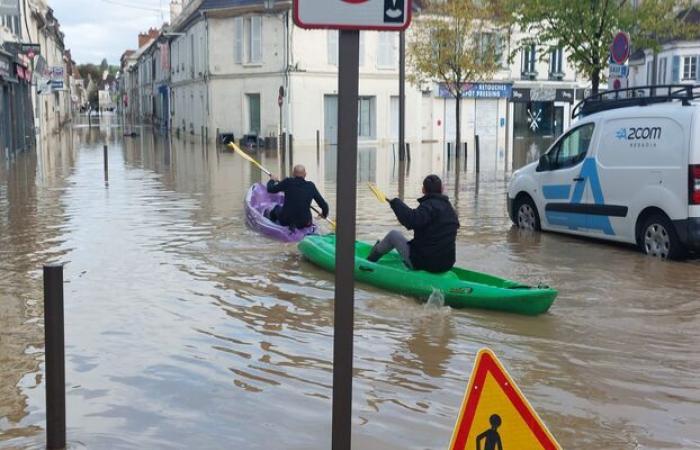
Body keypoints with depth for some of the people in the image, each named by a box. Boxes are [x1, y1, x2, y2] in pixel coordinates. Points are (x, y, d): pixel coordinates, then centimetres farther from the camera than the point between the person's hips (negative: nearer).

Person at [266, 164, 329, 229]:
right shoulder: (311, 186, -5)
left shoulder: (287, 182, -11)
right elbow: (323, 204, -1)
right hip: (304, 224, 2)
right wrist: (324, 214, 21)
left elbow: (270, 189, 2)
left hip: (285, 221, -2)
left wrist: (272, 180, 24)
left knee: (277, 207, 31)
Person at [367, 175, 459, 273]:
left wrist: (395, 202, -24)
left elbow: (412, 220, -37)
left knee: (393, 234, 13)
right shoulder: (451, 209, 9)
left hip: (423, 263, -8)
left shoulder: (429, 205, -18)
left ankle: (370, 259, 36)